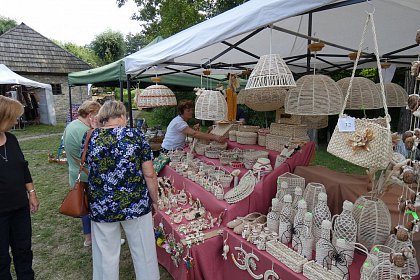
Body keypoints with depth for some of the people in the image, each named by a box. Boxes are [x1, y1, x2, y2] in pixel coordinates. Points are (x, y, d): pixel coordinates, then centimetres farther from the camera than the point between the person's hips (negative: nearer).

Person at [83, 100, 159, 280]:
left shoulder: (89, 139, -4)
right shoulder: (136, 136, -10)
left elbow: (88, 169, 10)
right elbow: (149, 174, -9)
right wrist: (154, 200, 4)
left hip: (101, 208, 2)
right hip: (136, 205, -1)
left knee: (106, 256, 19)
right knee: (143, 252, 17)